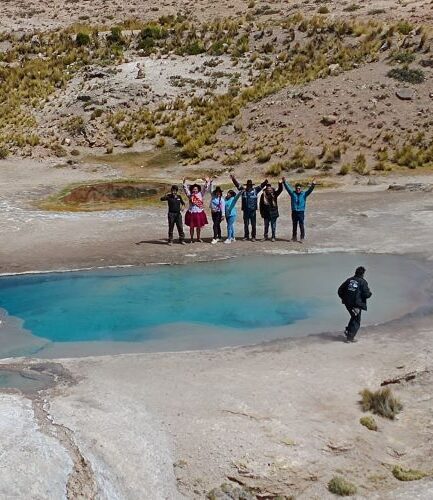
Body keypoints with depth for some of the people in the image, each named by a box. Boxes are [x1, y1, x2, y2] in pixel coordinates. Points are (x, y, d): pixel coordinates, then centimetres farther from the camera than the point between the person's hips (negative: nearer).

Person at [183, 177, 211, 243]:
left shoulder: (200, 194, 4)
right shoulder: (190, 195, 1)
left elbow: (205, 189, 0)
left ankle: (198, 238, 26)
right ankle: (192, 238, 15)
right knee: (192, 227, 4)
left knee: (199, 226, 11)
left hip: (199, 213, 2)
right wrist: (184, 183, -17)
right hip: (191, 213, -1)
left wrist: (207, 182, -11)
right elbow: (186, 189, -6)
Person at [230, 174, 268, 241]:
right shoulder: (243, 190, 6)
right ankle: (246, 236, 17)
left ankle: (253, 237, 8)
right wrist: (233, 179, -2)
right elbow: (237, 185, 5)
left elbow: (261, 186, -3)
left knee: (253, 224, 2)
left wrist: (265, 182, -19)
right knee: (246, 224, 8)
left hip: (253, 210, -1)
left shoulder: (255, 190, 4)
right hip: (245, 210, 2)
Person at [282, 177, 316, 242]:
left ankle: (302, 238, 3)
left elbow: (310, 190, -7)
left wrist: (313, 185, -24)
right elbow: (288, 187, 0)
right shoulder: (293, 193, 6)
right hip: (294, 212, 2)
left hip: (301, 212, -2)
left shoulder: (304, 194, 3)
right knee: (294, 225, 11)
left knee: (301, 225, -2)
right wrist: (284, 182, -12)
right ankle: (294, 237, 22)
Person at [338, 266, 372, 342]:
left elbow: (340, 291, 7)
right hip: (357, 304, -6)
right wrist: (370, 293, 9)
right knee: (356, 321, 7)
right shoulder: (363, 282, -9)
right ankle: (350, 337, 5)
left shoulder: (349, 280, 6)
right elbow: (366, 294, -14)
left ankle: (348, 331, 21)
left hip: (347, 303, 6)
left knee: (354, 317, 27)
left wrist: (344, 298, 21)